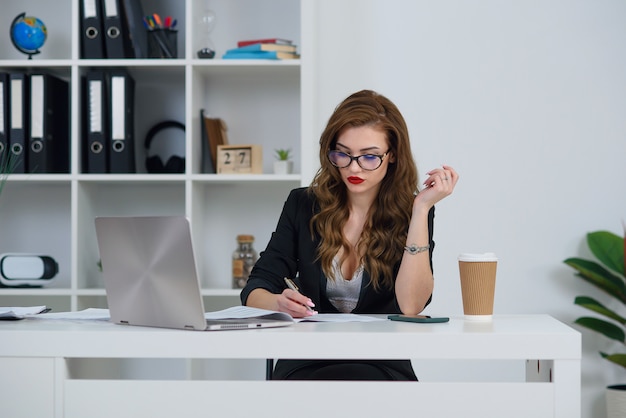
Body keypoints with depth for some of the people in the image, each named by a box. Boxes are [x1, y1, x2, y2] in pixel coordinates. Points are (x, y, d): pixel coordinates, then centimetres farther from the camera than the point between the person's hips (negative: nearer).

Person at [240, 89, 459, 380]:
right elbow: (255, 290, 3)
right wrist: (279, 303, -21)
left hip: (381, 366, 0)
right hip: (306, 364, 1)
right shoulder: (303, 205, 7)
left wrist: (421, 208, -15)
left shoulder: (411, 214, 2)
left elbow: (410, 306, -13)